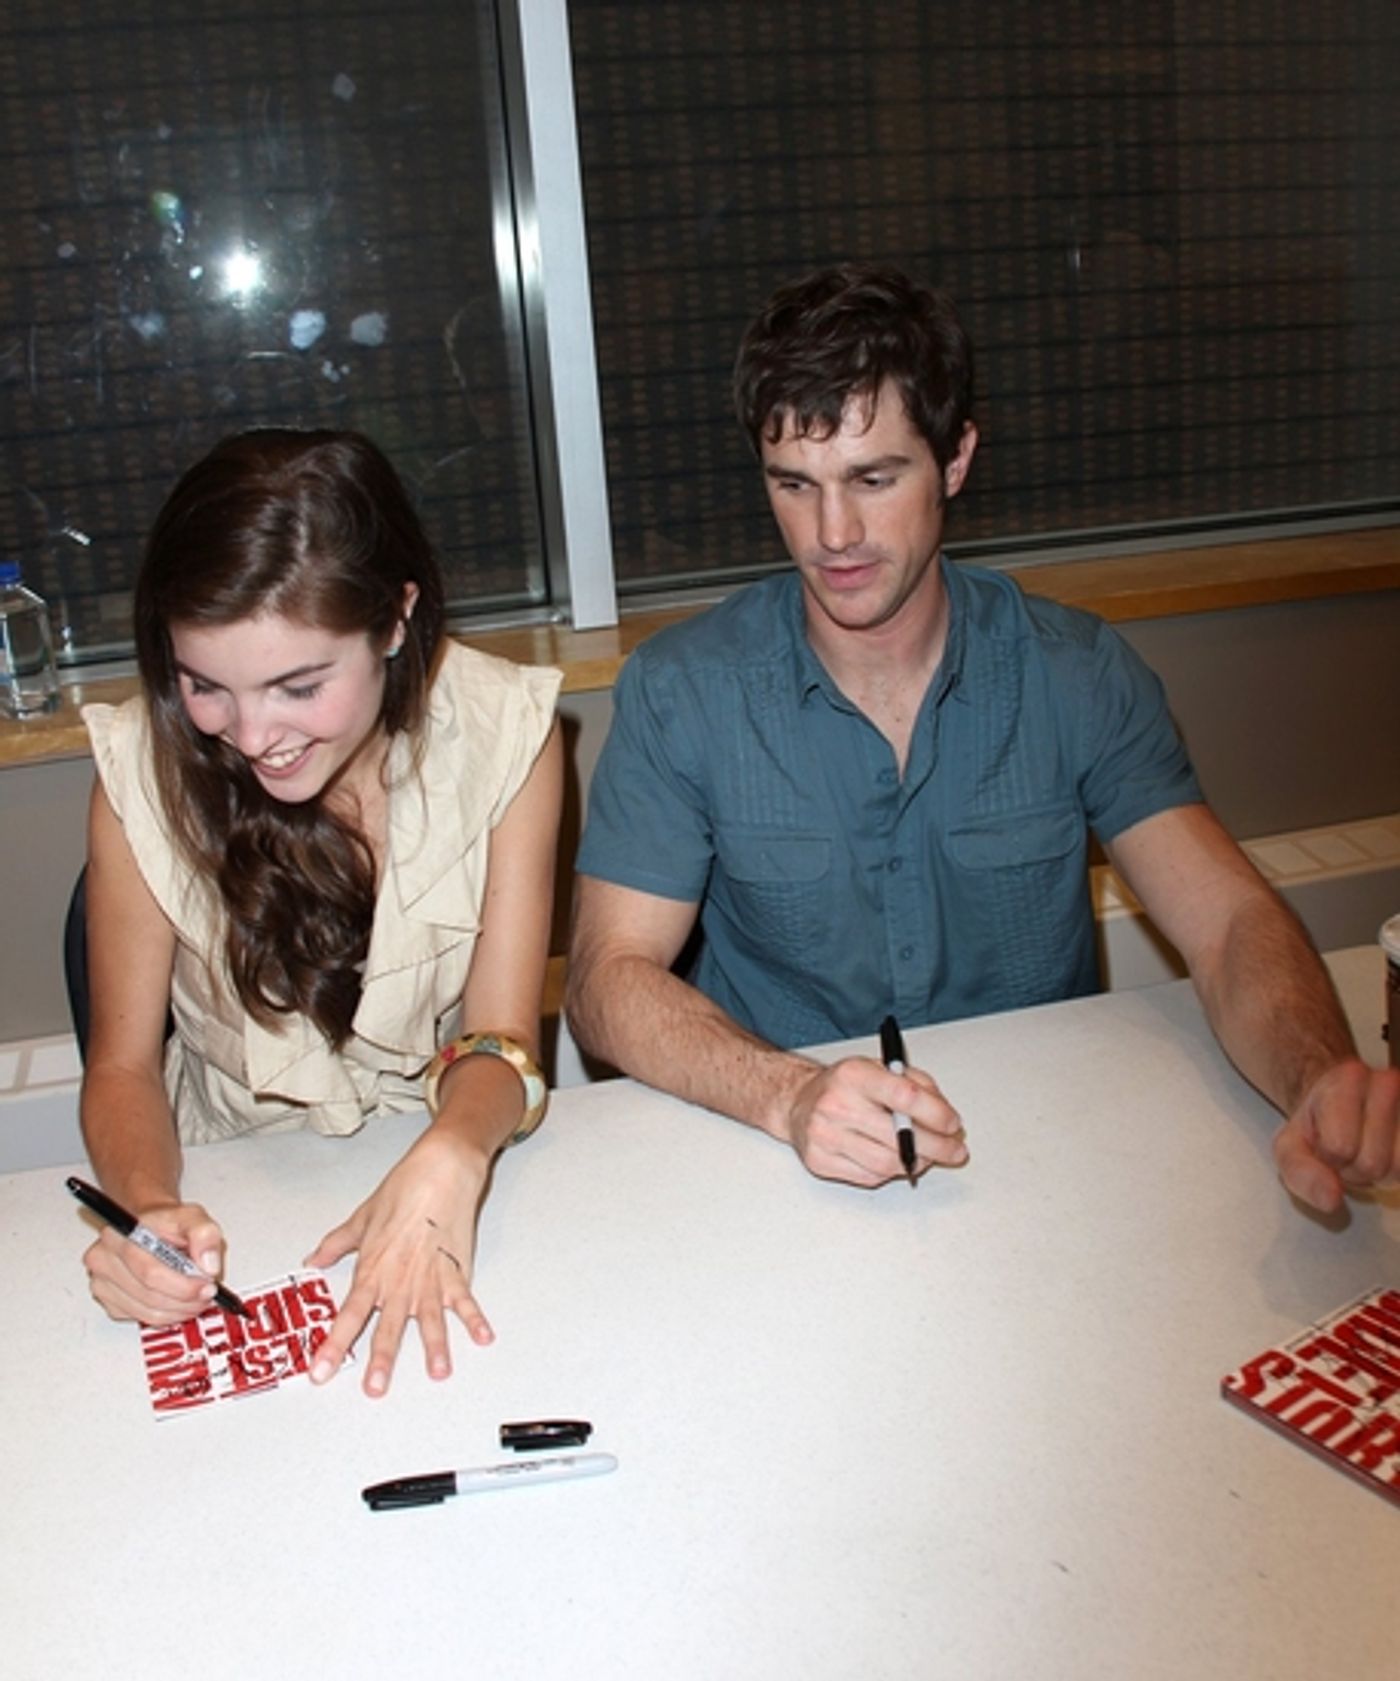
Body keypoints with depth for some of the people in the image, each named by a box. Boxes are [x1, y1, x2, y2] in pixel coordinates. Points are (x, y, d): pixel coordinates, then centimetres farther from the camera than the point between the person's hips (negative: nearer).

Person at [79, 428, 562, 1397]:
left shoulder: (504, 730, -13)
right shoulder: (144, 768, -12)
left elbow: (501, 1037, -12)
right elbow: (123, 1062, -5)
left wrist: (450, 1163, -34)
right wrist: (148, 1205, -26)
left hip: (453, 1182, 0)